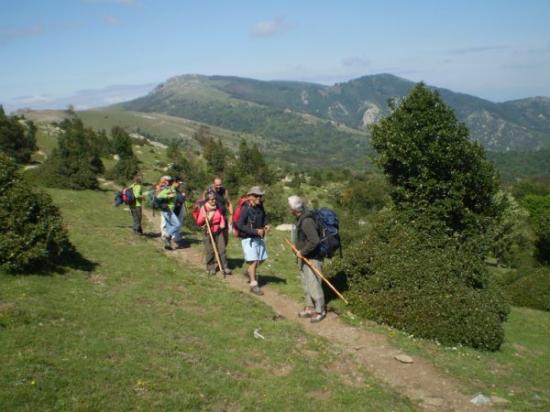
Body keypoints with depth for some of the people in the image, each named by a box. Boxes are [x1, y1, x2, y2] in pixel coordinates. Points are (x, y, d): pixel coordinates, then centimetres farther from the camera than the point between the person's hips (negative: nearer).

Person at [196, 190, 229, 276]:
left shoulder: (218, 207, 3)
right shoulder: (203, 208, -9)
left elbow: (222, 216, 18)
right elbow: (199, 222, -7)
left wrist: (222, 224, 0)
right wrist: (203, 218, -26)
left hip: (218, 231, 3)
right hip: (208, 232, -3)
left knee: (222, 249, 2)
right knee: (209, 251, 3)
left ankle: (225, 267, 10)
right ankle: (211, 268, 17)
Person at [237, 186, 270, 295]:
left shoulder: (260, 206, 0)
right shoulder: (246, 208, -21)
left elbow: (264, 216, 20)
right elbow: (239, 225, -22)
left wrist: (266, 224, -1)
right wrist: (255, 231, -26)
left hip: (259, 237, 7)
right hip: (248, 238, -7)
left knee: (261, 259, 15)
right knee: (253, 261, -8)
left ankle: (249, 271, 41)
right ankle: (253, 285, 5)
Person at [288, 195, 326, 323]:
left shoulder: (307, 221, -25)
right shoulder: (301, 218, 6)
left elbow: (315, 241, -32)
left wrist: (302, 252, -22)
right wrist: (299, 249, 10)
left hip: (312, 259, -10)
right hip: (304, 258, 10)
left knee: (314, 284, -2)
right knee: (306, 284, 17)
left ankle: (320, 311, 11)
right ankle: (310, 308, 29)